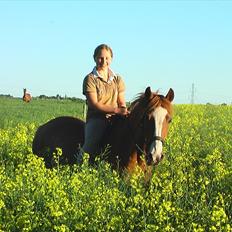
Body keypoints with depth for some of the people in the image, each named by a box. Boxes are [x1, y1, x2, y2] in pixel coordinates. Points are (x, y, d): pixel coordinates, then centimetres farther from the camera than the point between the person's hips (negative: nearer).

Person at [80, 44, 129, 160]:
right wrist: (116, 110, -19)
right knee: (91, 149, -28)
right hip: (96, 120, -4)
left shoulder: (117, 79, 16)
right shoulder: (90, 79, 0)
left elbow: (122, 103, 16)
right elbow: (94, 104, -10)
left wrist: (125, 113, -8)